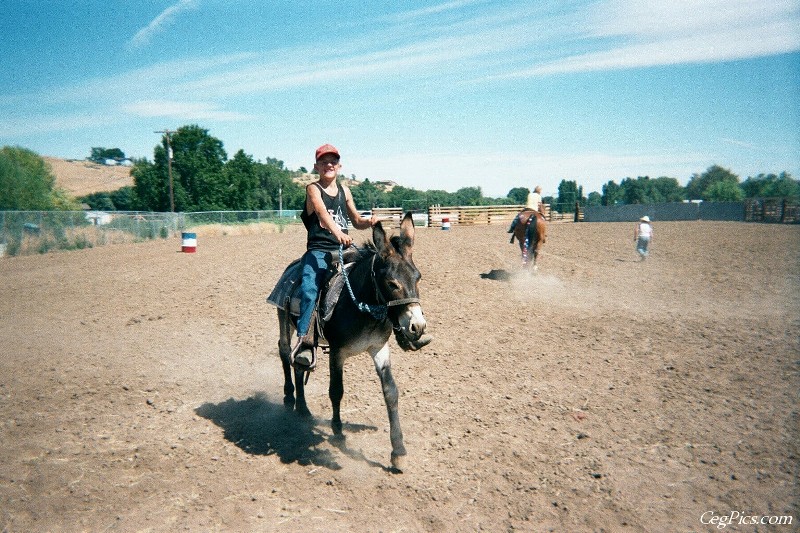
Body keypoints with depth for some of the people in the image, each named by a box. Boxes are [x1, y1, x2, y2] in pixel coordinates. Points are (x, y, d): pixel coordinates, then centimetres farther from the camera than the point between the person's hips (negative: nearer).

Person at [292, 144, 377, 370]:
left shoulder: (344, 190, 17)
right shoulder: (313, 189, 1)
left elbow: (357, 221, 22)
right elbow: (322, 212, -20)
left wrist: (370, 222, -2)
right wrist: (338, 233, -39)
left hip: (343, 250, 6)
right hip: (318, 252, -5)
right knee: (309, 289, -29)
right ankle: (305, 340, -33)